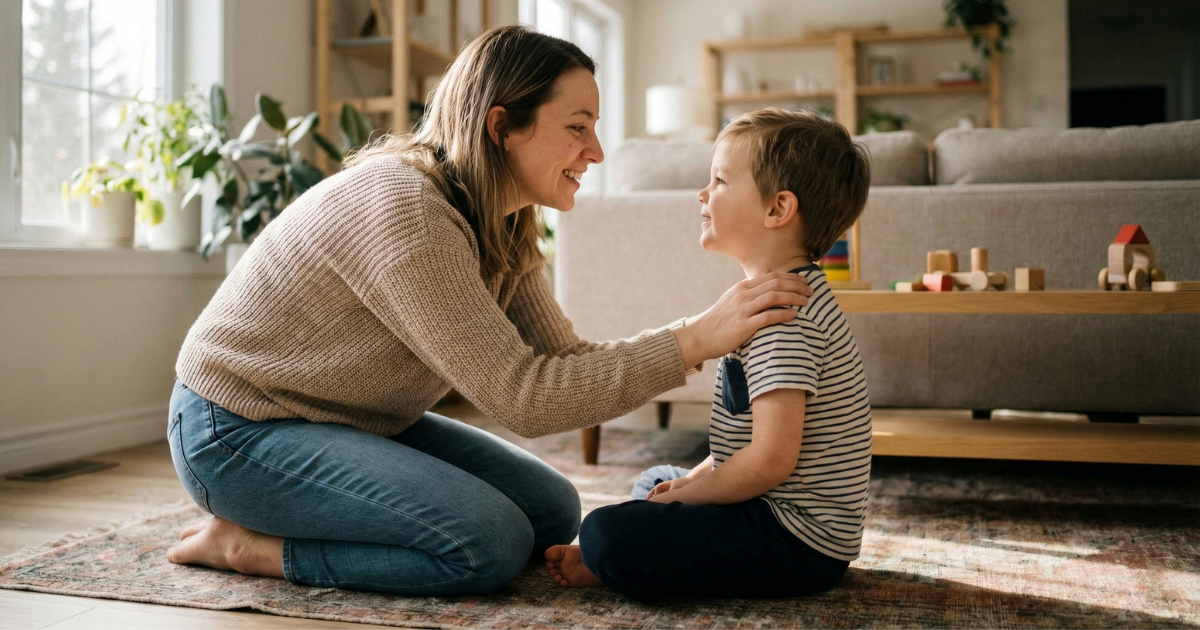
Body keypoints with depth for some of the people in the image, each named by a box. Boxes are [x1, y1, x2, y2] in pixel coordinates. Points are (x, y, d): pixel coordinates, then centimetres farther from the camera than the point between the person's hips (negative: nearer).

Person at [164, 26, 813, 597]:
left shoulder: (505, 226, 1)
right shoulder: (403, 209, -29)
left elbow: (564, 358, -3)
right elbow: (522, 395, -31)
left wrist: (707, 325, -15)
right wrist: (695, 340, -31)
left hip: (355, 422, 9)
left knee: (553, 512, 3)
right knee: (492, 541, -24)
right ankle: (245, 543, -6)